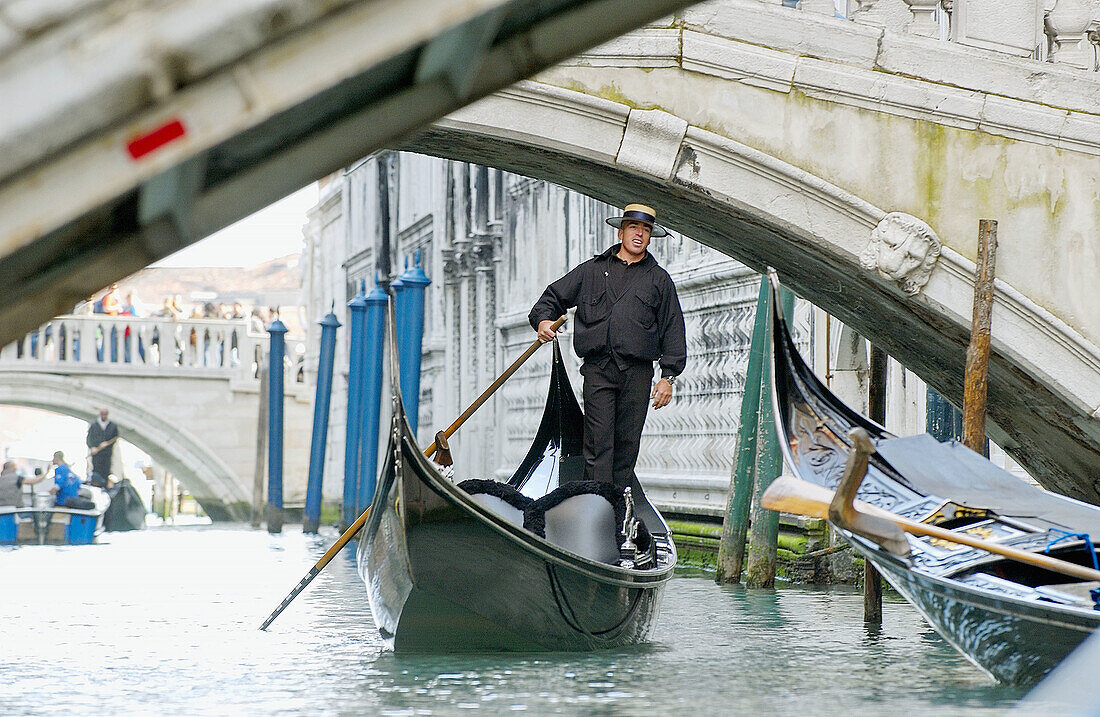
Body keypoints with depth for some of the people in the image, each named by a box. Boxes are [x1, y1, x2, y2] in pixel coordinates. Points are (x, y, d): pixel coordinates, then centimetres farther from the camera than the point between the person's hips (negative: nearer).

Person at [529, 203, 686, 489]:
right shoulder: (592, 270, 15)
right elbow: (554, 296, 21)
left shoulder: (659, 279, 14)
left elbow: (672, 328, 10)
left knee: (627, 443, 1)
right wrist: (543, 318, -2)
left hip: (637, 372, 1)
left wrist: (668, 376, 2)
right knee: (598, 443, -9)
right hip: (598, 368, -1)